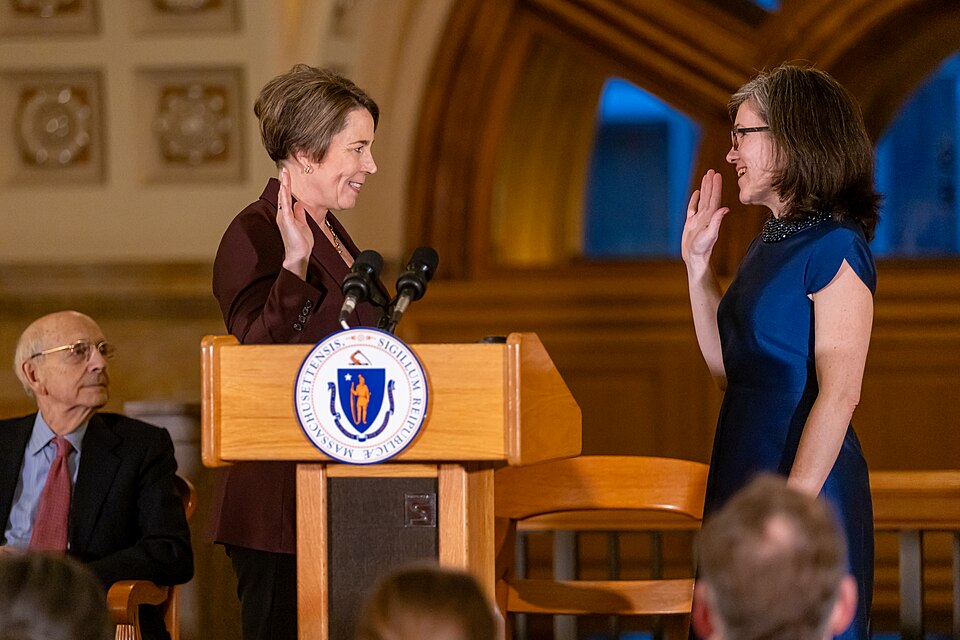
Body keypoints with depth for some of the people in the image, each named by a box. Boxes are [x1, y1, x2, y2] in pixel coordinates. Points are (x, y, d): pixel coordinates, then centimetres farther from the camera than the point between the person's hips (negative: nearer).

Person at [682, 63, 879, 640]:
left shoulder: (835, 247, -14)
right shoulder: (772, 244, 13)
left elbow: (840, 393, -19)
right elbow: (728, 369, 18)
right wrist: (697, 263, 15)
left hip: (806, 482, -9)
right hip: (745, 474, 9)